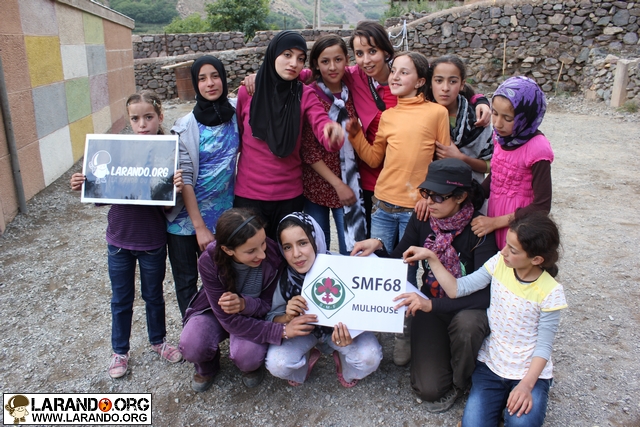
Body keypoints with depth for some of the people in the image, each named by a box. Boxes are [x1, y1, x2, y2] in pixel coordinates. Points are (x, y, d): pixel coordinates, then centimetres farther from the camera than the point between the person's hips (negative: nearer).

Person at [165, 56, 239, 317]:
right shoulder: (186, 126, -11)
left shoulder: (236, 117, -2)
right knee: (186, 281, 11)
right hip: (186, 216, -2)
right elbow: (184, 178, -12)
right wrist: (200, 226, -15)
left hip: (222, 215, 2)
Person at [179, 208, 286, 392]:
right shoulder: (209, 261, -30)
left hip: (254, 315, 0)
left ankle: (252, 367, 9)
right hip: (215, 311, 1)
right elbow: (228, 320, -27)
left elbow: (268, 305, -15)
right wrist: (280, 332, -36)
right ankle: (207, 368, 9)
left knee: (247, 356, -30)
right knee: (192, 346, -28)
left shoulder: (273, 257, -29)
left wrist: (244, 304, -38)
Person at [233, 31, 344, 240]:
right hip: (248, 194, 0)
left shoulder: (305, 95, -3)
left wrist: (333, 131, -39)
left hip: (290, 196, 1)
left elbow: (324, 133, -19)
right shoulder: (247, 91, -3)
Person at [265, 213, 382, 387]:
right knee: (276, 365, -23)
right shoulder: (282, 275, -25)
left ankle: (345, 362, 10)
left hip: (341, 328, -1)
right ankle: (307, 356, 11)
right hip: (302, 329, 1)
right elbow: (271, 318, -11)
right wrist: (287, 318, -34)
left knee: (370, 359, -26)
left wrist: (348, 335, -39)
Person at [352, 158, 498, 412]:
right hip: (431, 305, 2)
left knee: (465, 323, -39)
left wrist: (432, 305, -41)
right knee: (428, 389, -13)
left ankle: (460, 382, -5)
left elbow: (484, 294, -28)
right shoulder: (421, 219, -10)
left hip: (468, 307, -2)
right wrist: (377, 247, -25)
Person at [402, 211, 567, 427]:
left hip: (531, 373, -2)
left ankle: (519, 399, 6)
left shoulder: (550, 292, -17)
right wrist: (431, 257, -15)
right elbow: (457, 289, -7)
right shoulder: (499, 263, -9)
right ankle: (501, 401, 14)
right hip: (491, 365, 2)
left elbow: (543, 346, -11)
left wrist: (526, 385, -22)